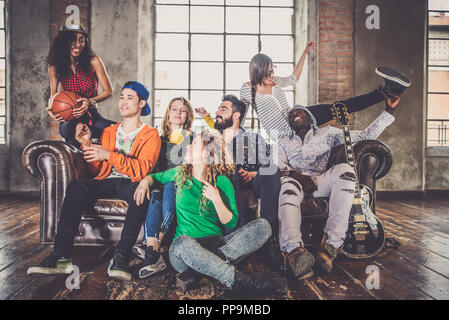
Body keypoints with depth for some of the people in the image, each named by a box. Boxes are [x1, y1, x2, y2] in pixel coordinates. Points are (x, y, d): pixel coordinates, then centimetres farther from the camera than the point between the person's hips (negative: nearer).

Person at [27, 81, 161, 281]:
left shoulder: (150, 135, 5)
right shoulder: (108, 132, 21)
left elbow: (142, 170, -13)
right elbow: (99, 171, 15)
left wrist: (108, 155, -23)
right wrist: (87, 145, 1)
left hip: (130, 184, -4)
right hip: (107, 183, 4)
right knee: (76, 186, -27)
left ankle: (121, 257, -36)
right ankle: (61, 256, -28)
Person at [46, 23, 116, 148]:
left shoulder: (93, 61, -1)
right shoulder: (54, 67, 5)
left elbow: (108, 91, 0)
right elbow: (53, 94, 16)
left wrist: (90, 101, -18)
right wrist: (50, 108, -8)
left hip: (92, 116, 0)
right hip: (69, 119, 0)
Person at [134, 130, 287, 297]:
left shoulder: (222, 182, 4)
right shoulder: (180, 173, 11)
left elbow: (231, 223, 1)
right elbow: (155, 177, 29)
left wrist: (217, 200, -14)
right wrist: (145, 181, 7)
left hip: (217, 244, 1)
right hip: (183, 252, 0)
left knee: (263, 225, -17)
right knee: (183, 242, -39)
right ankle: (243, 282, -36)